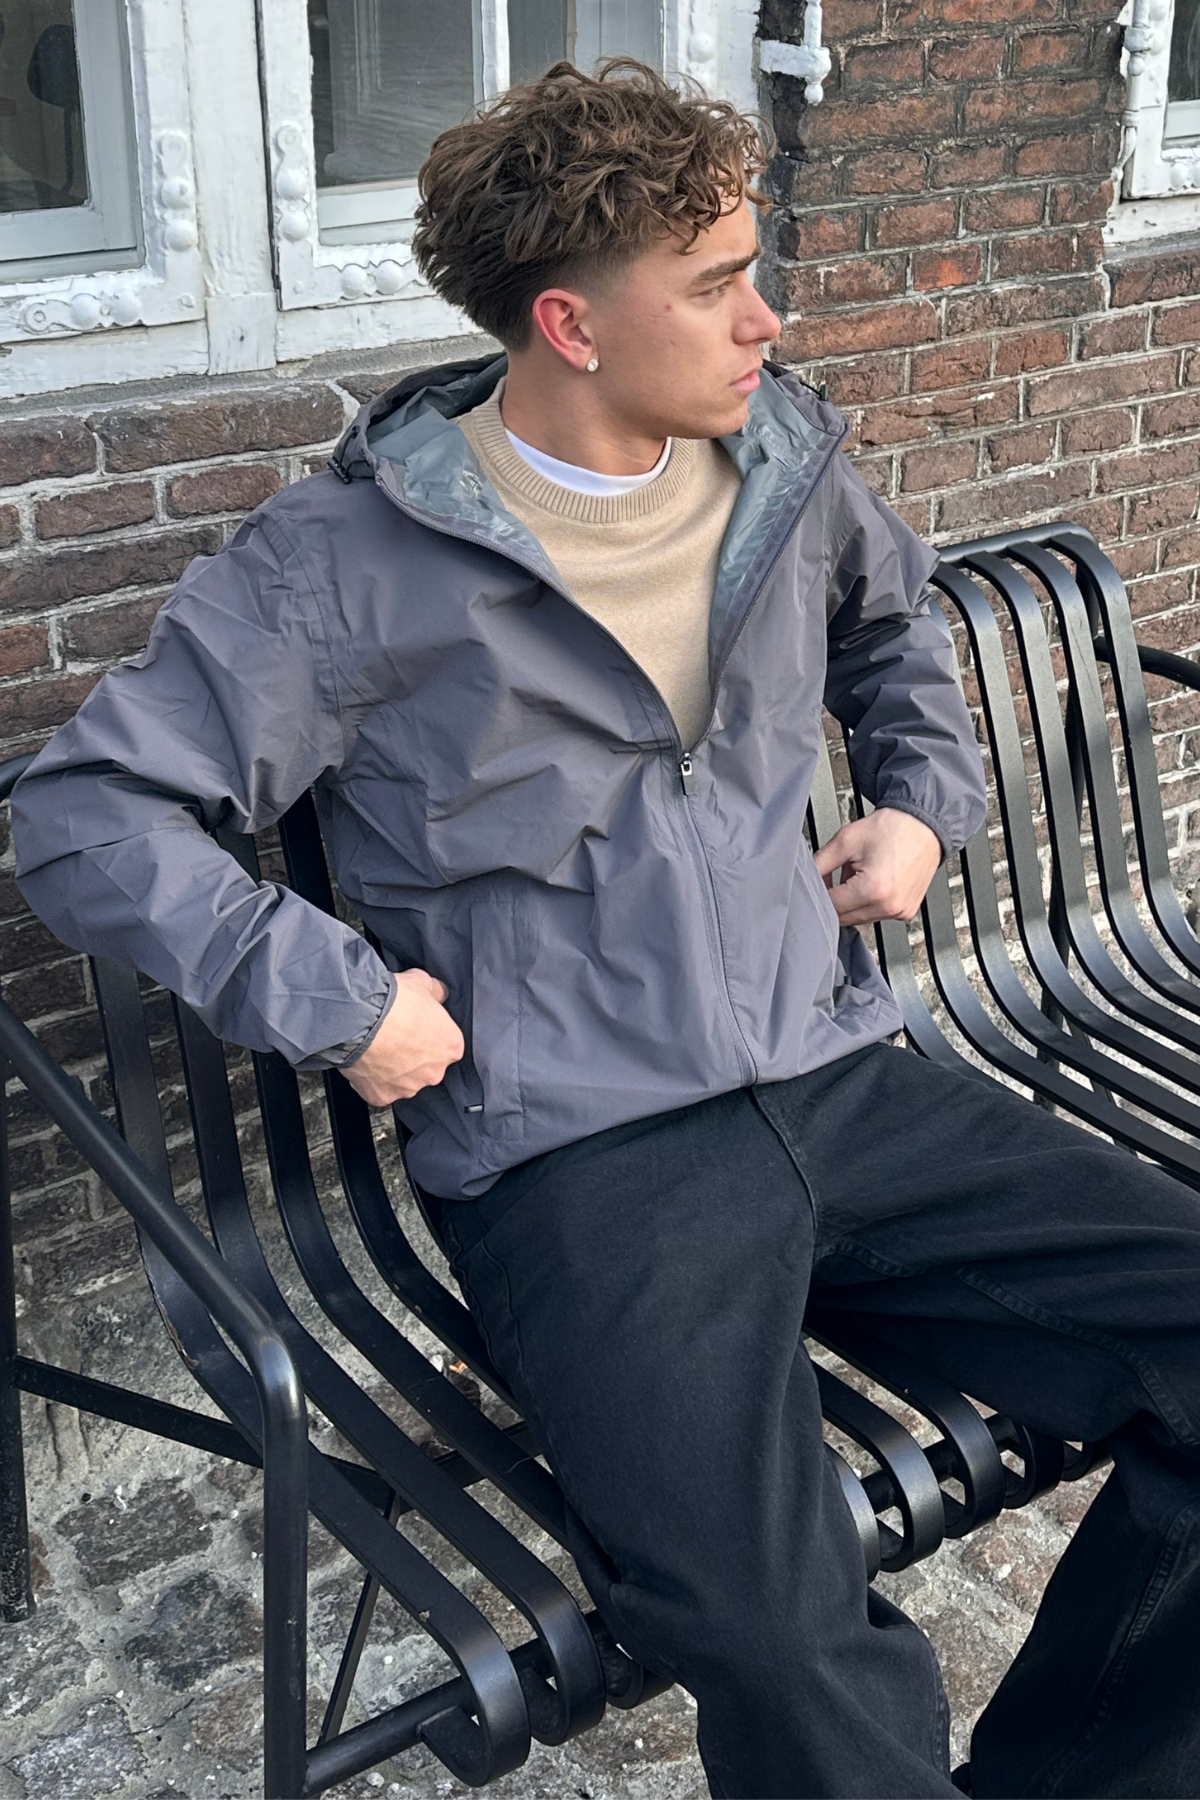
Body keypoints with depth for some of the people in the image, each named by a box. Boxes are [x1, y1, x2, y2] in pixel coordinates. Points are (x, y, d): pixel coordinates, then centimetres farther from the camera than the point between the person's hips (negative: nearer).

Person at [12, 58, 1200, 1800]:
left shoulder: (785, 458, 12)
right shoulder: (355, 560, -5)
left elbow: (894, 620, 35)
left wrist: (924, 798, 19)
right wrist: (337, 999, -11)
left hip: (844, 1084, 6)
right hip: (579, 1159, -6)